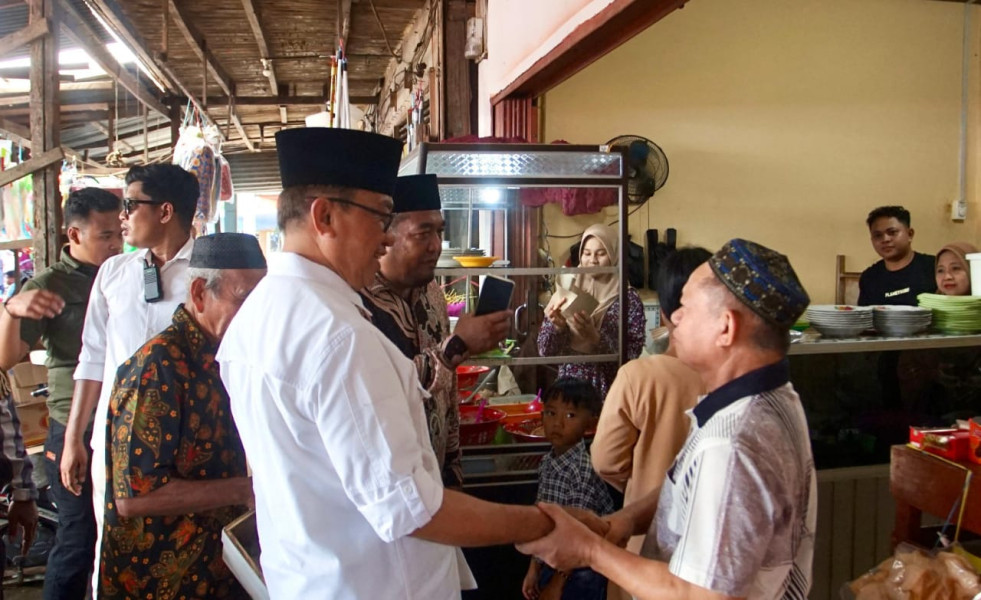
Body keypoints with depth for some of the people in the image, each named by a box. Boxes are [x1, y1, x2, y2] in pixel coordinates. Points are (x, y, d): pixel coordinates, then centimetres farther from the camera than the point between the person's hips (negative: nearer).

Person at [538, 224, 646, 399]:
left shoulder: (629, 299, -2)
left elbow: (632, 354, -8)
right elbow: (545, 351, 3)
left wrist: (595, 338, -21)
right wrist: (556, 326, -15)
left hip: (610, 389, -2)